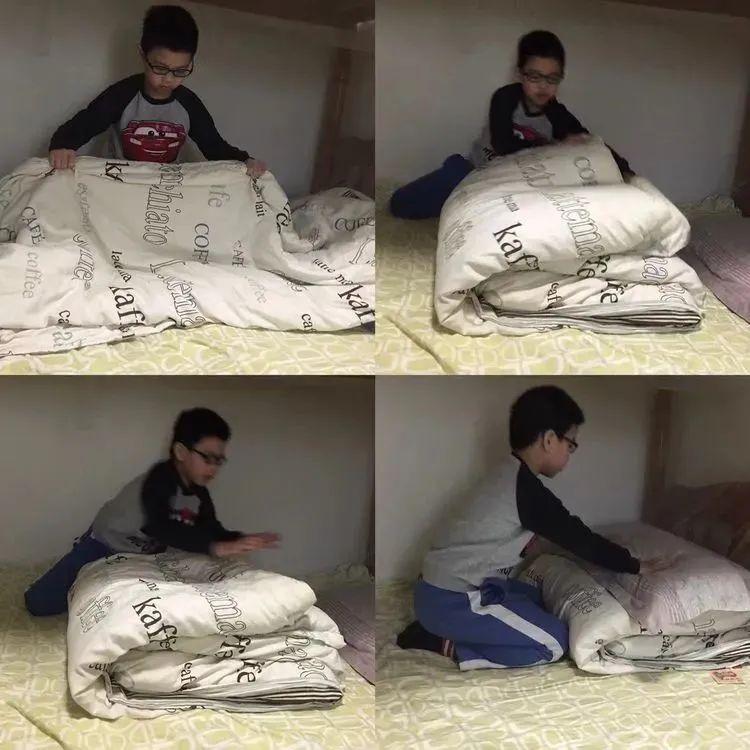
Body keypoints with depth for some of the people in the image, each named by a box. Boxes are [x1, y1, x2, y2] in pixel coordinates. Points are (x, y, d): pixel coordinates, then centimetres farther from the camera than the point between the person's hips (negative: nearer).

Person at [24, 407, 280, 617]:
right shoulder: (160, 478, -32)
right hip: (104, 545, -7)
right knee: (40, 603, -17)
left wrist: (241, 541, -28)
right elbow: (160, 527, -48)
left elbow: (213, 531, -6)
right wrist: (215, 547, -56)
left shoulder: (199, 495, -7)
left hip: (142, 557, 7)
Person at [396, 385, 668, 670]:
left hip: (445, 586, 9)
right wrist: (636, 566, 2)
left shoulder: (511, 474, 11)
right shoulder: (526, 488, -18)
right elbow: (578, 538, -10)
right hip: (452, 601, -9)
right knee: (554, 643, -5)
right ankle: (450, 645, -6)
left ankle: (436, 626, 12)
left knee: (539, 599, 26)